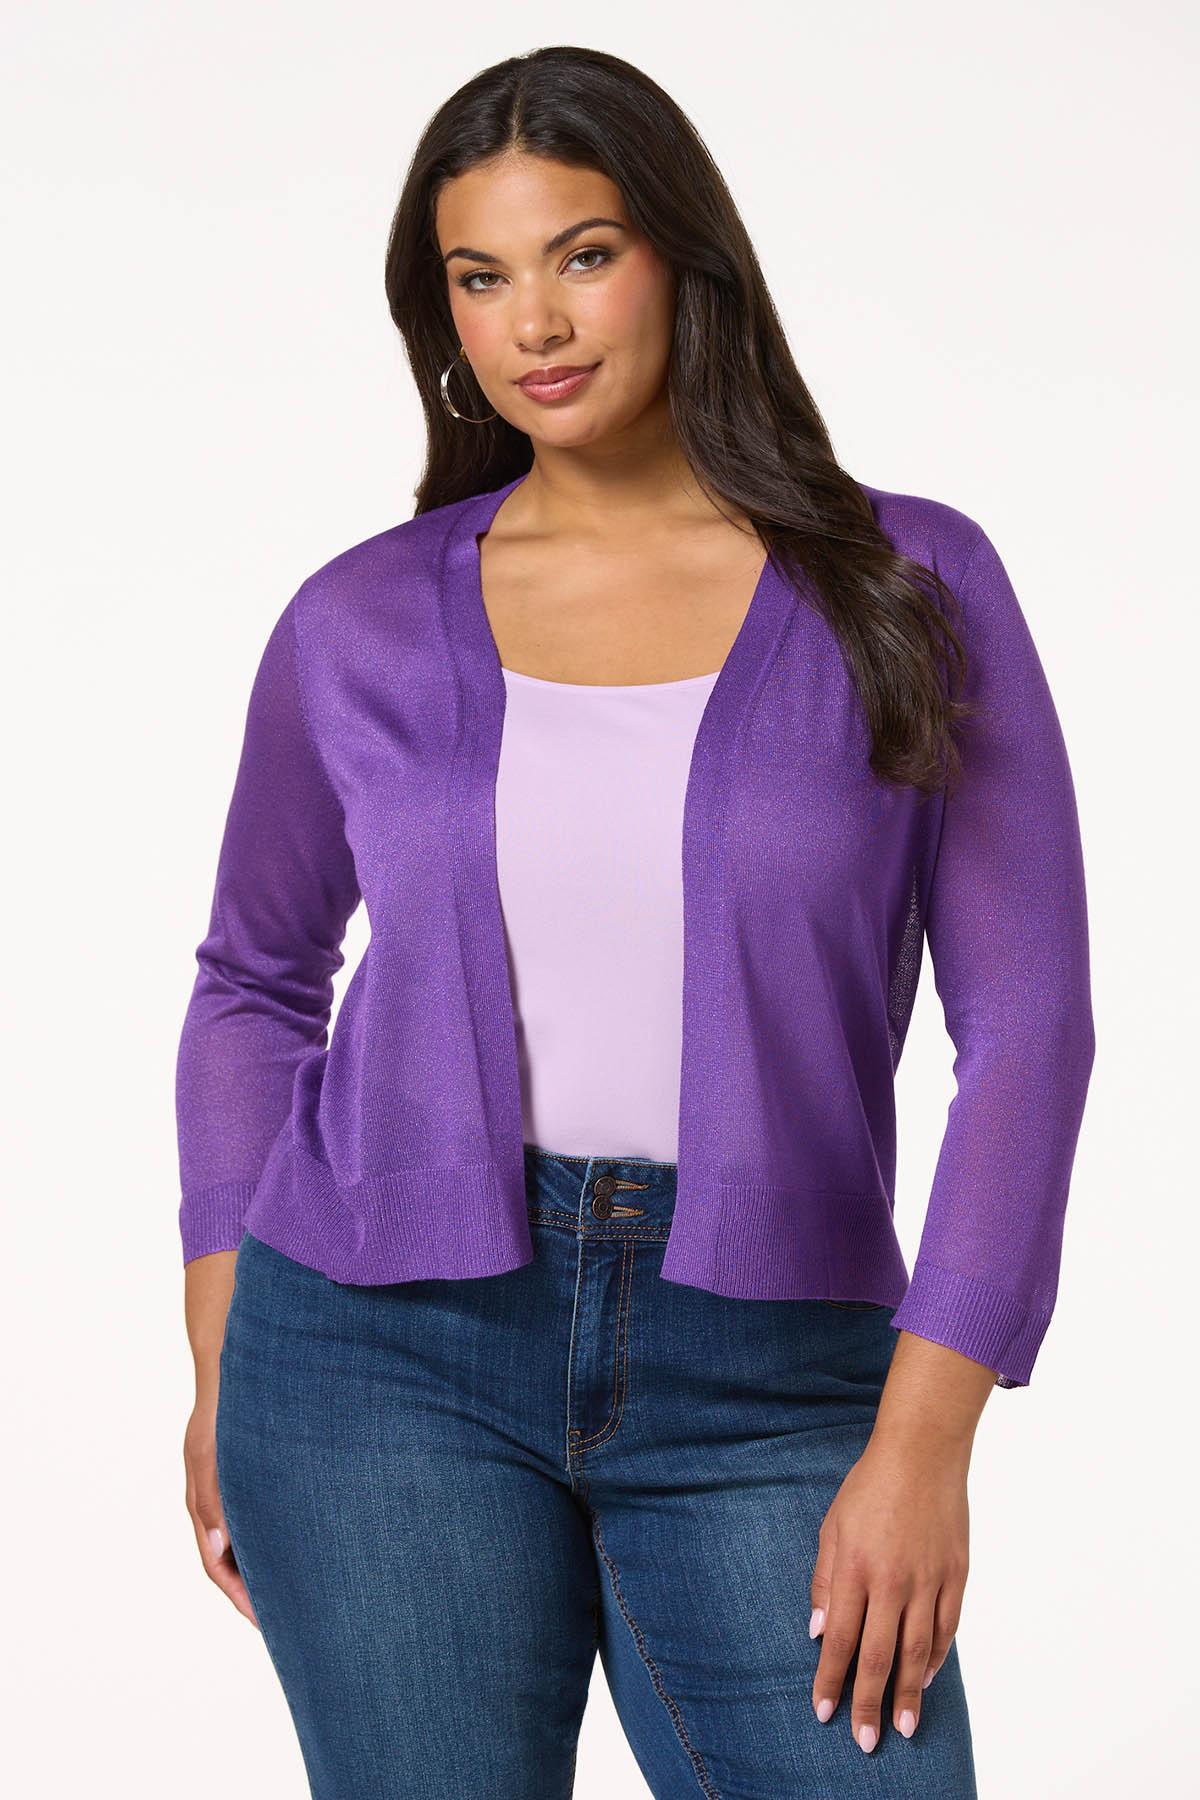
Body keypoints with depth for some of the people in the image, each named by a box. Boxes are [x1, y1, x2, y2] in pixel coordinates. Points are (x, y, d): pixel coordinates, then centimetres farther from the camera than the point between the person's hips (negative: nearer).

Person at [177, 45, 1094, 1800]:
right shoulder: (362, 625, 3)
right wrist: (219, 1363, 9)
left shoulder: (909, 589, -2)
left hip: (762, 1380, 0)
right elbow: (257, 981, 16)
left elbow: (1026, 1023, -4)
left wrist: (924, 1442, -10)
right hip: (392, 1349, 1)